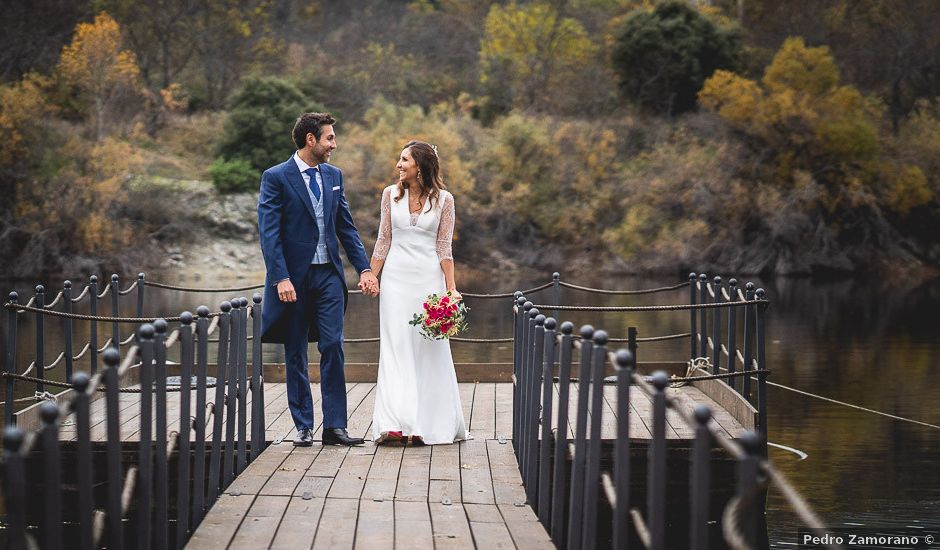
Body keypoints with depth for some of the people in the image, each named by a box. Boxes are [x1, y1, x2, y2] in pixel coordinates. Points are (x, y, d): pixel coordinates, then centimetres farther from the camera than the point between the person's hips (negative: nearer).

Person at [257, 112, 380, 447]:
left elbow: (346, 227, 13)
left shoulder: (333, 176, 10)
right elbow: (269, 232, -12)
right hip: (294, 276, -4)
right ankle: (303, 426, 13)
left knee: (333, 347, -4)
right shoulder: (276, 178, -7)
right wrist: (281, 278, -20)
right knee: (295, 355, 5)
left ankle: (335, 426, -1)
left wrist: (364, 268, 5)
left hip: (329, 275, 4)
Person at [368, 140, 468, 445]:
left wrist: (451, 288, -5)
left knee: (429, 349, 2)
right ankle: (395, 423, -8)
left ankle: (428, 423, 11)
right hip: (396, 276, 1)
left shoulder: (443, 200, 0)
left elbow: (444, 248, 1)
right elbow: (383, 240, 10)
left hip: (429, 278, -1)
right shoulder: (391, 194, 6)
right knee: (395, 348, -3)